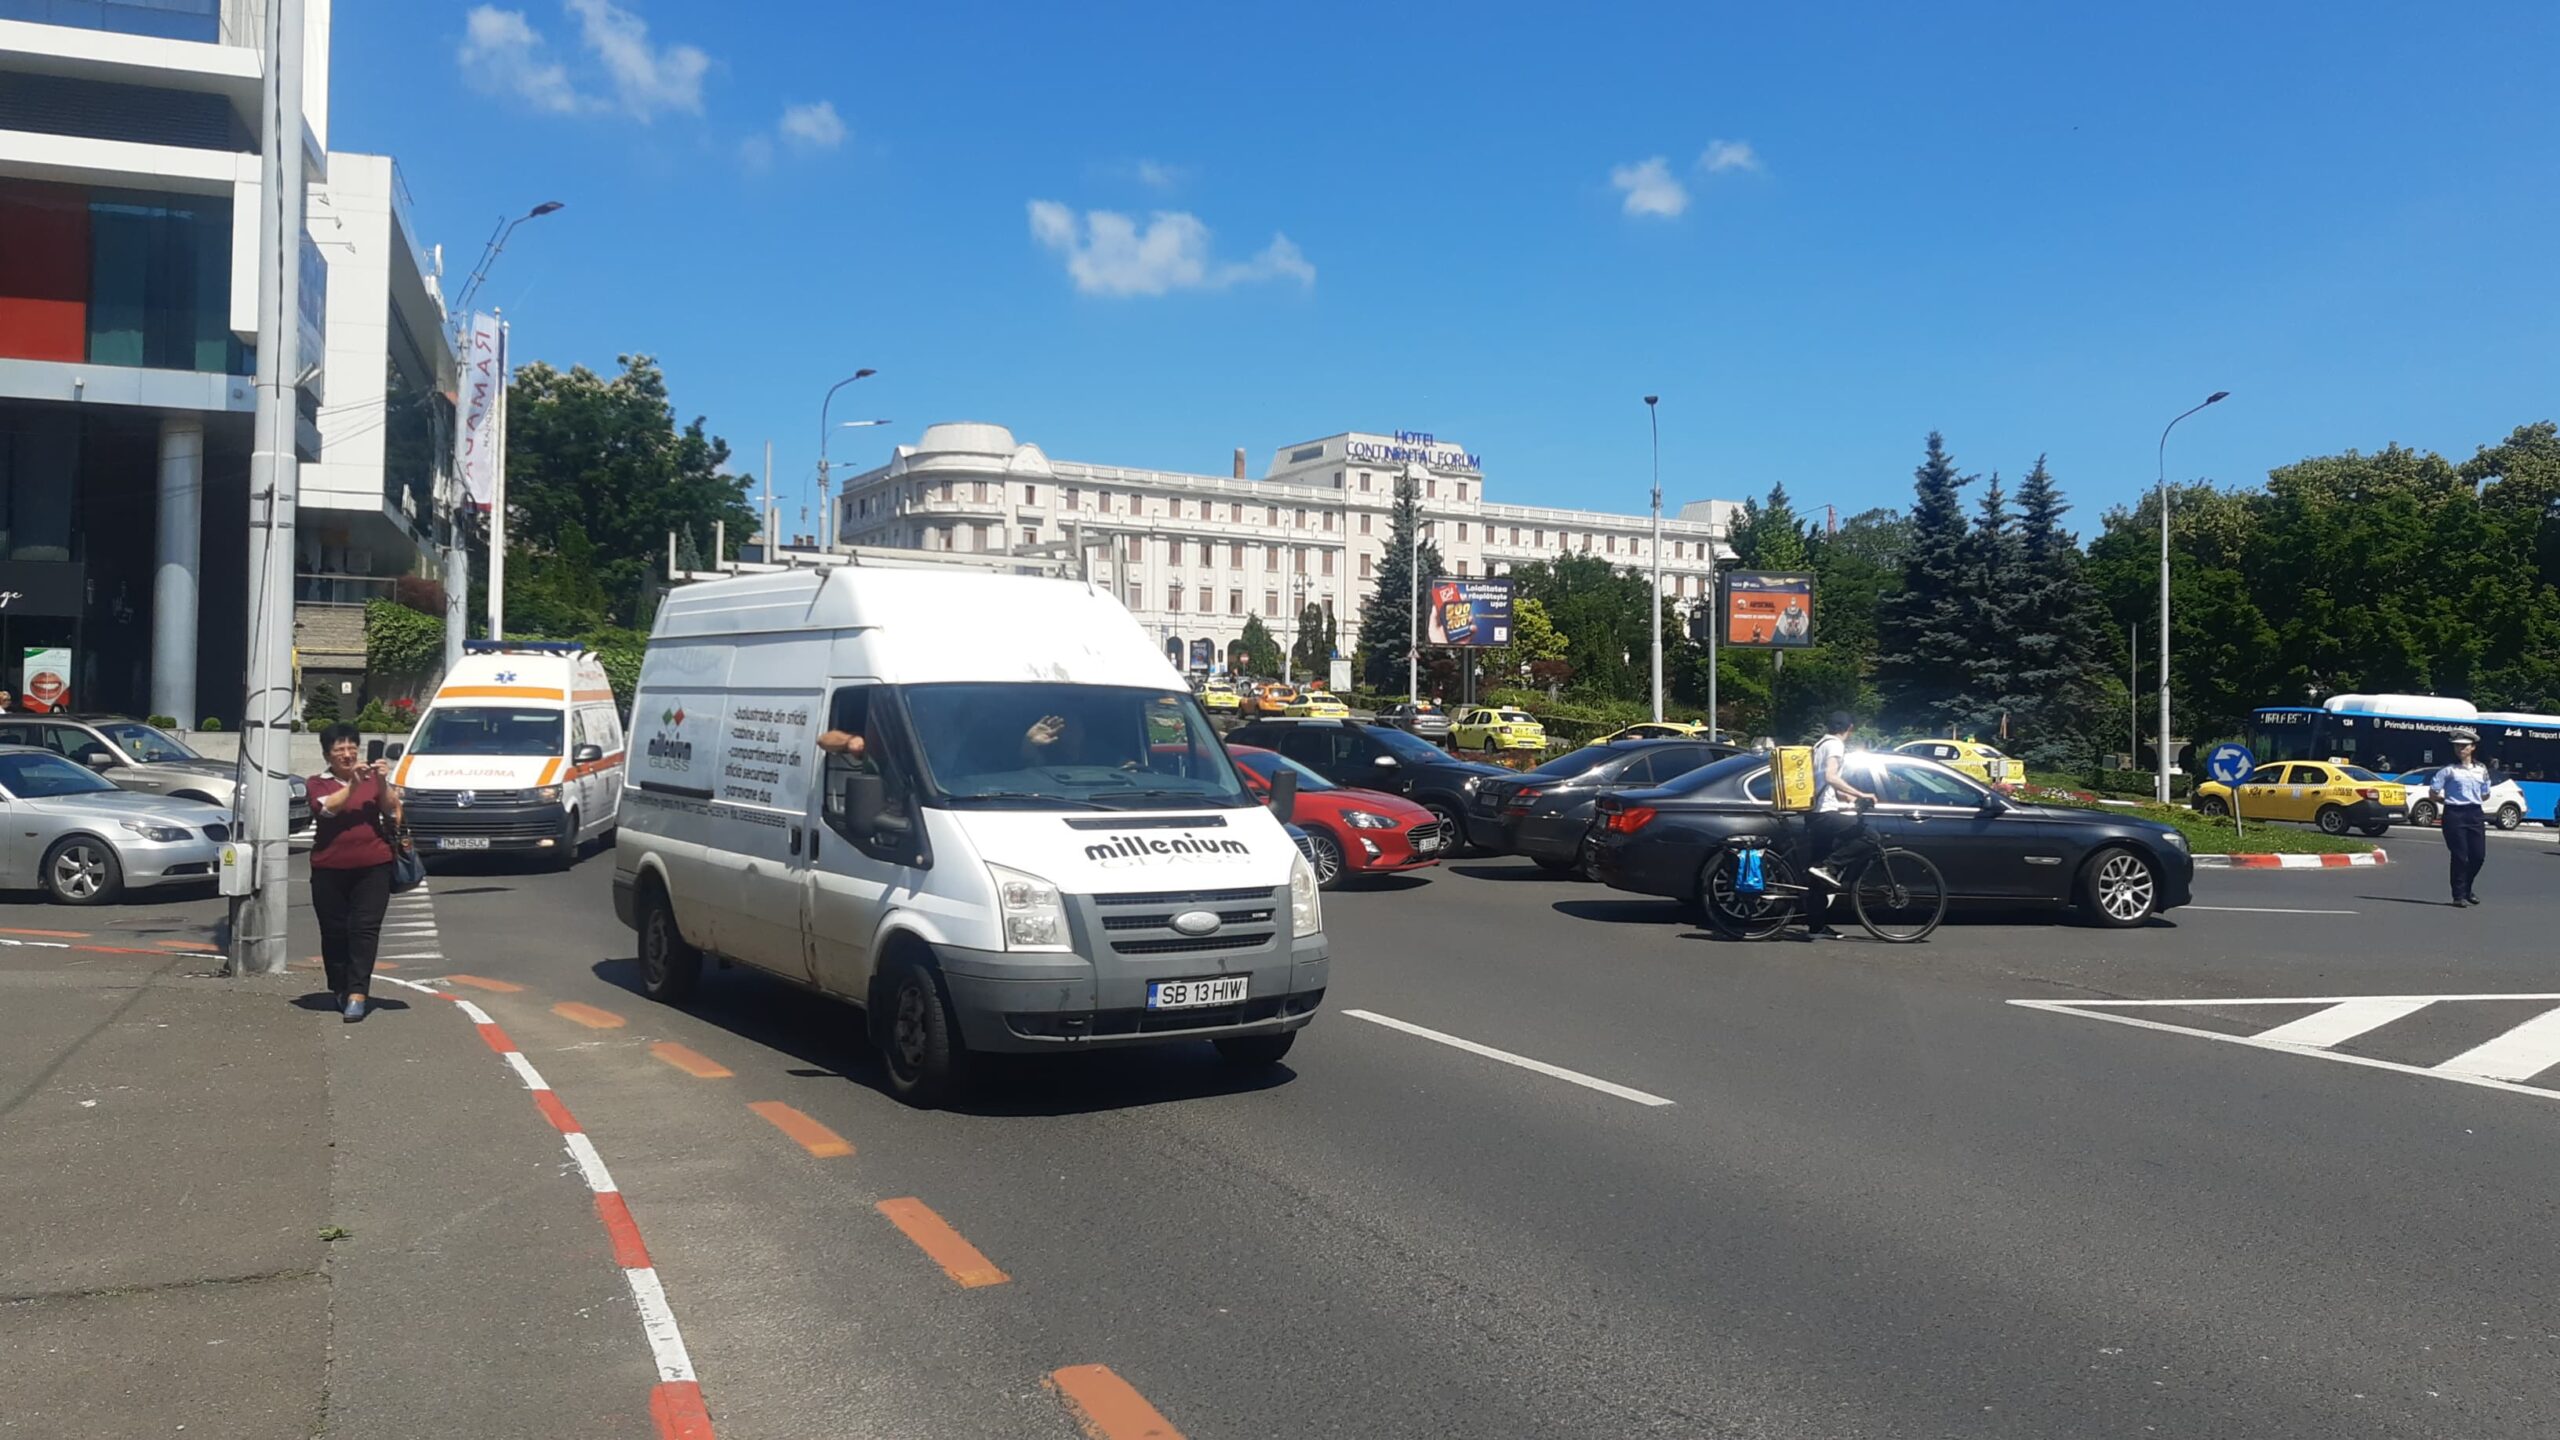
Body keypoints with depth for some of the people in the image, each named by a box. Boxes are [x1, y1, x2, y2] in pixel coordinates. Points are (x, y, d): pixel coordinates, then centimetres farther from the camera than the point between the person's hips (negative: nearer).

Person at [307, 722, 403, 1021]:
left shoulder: (374, 778, 10)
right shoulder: (318, 783, 7)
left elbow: (392, 811, -2)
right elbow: (326, 807, -13)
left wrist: (383, 783, -16)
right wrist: (352, 784, -24)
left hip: (372, 867, -1)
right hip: (329, 870, 1)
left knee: (365, 929, -10)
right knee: (334, 932, 6)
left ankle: (357, 993, -15)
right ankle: (341, 989, 20)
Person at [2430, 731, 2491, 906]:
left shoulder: (2481, 770, 11)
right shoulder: (2449, 770, -2)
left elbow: (2485, 795, 21)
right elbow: (2433, 792, -2)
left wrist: (2473, 801, 10)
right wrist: (2448, 801, 1)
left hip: (2475, 814, 4)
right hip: (2455, 814, -4)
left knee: (2478, 855, 3)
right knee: (2460, 856, -3)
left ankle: (2467, 888, 25)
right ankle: (2459, 895, 6)